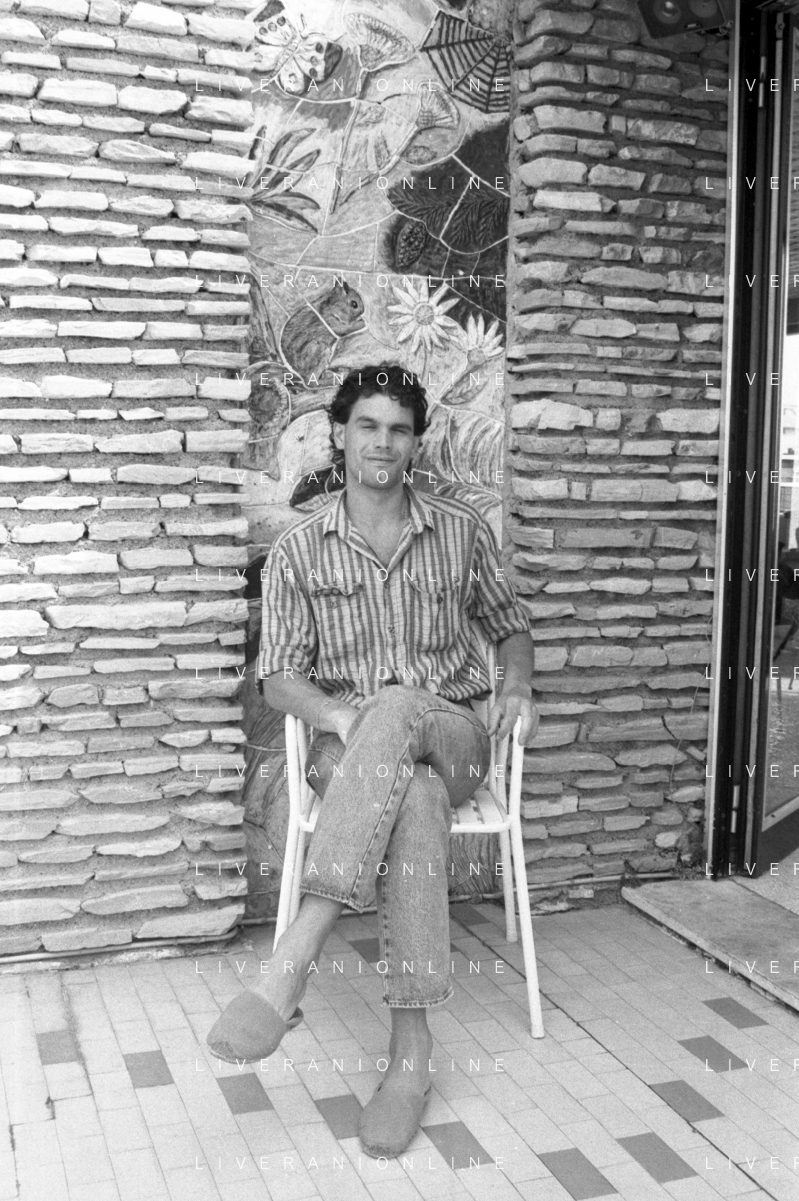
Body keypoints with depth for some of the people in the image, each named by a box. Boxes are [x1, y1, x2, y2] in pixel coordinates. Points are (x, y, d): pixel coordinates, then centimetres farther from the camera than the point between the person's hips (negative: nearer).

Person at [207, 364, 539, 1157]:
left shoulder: (461, 530, 7)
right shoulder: (298, 550, 3)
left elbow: (509, 626, 18)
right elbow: (278, 678, 2)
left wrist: (517, 687, -3)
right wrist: (336, 714, -19)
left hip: (451, 734, 1)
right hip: (351, 746, 0)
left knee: (396, 710, -39)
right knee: (414, 796, -39)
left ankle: (289, 969, -42)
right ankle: (412, 1046, -37)